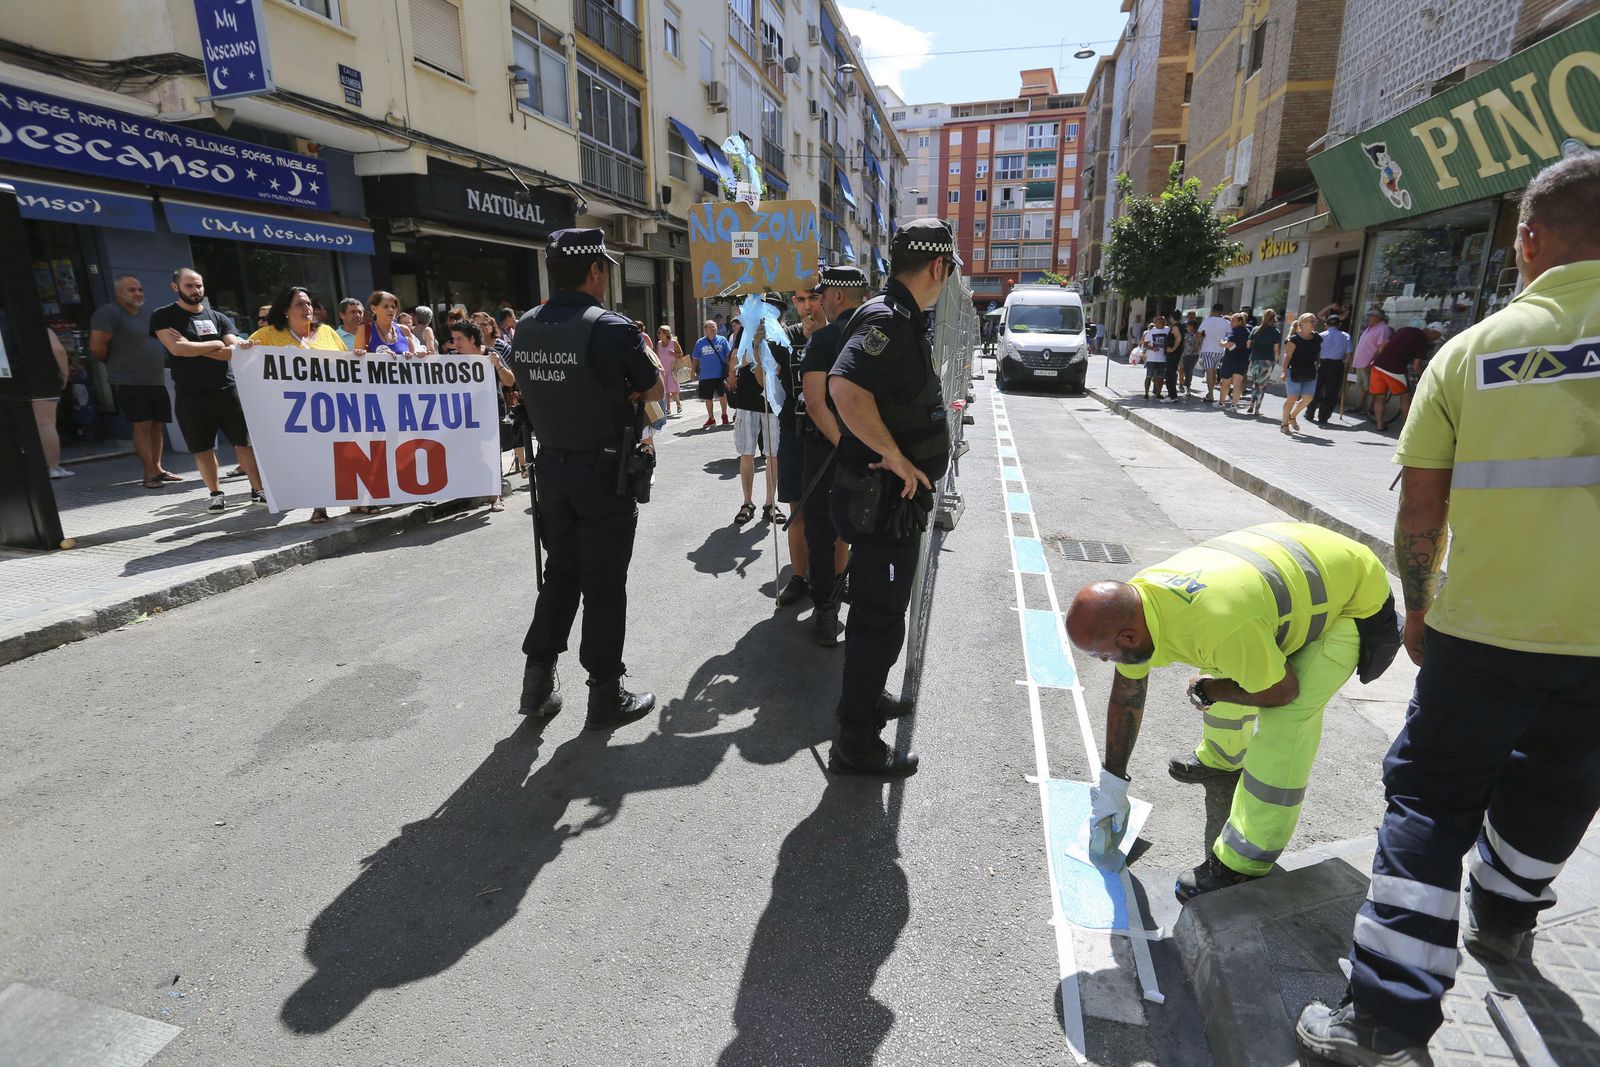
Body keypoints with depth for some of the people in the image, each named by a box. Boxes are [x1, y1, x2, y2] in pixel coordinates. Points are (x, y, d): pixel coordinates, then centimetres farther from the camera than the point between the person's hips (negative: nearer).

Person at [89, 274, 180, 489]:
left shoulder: (147, 314, 17)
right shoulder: (108, 313, -8)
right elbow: (97, 347, -14)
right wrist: (117, 365, 2)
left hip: (157, 380, 7)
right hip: (129, 382, -7)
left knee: (158, 424, 8)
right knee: (142, 425, -9)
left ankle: (157, 468, 16)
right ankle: (149, 473, -7)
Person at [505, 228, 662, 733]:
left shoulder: (525, 329, 4)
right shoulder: (611, 328, -16)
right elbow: (653, 390, -5)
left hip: (550, 468, 6)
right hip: (603, 473, -6)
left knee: (560, 573, 19)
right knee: (604, 584, 4)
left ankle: (538, 682, 23)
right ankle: (605, 696, 15)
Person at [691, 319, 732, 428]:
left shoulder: (722, 340, 0)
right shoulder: (700, 342, 2)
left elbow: (729, 355, 3)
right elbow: (695, 359, 8)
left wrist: (729, 369, -3)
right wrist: (694, 372, 2)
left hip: (720, 374, -1)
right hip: (706, 376, 1)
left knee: (723, 396, 5)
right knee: (708, 398, 9)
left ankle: (724, 416, 24)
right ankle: (711, 419, 23)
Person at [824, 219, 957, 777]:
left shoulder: (900, 318, 14)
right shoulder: (889, 319, -19)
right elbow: (845, 386, -37)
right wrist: (896, 457, -29)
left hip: (892, 496, 10)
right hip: (884, 500, -10)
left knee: (876, 608, 23)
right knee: (881, 618, -1)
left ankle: (867, 697, 43)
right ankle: (856, 743, 13)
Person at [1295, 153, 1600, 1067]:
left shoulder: (1472, 350, -4)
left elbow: (1420, 511, -4)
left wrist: (1419, 607, 10)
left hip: (1487, 628, -2)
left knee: (1432, 802, 8)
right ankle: (1501, 920, 49)